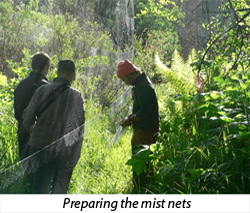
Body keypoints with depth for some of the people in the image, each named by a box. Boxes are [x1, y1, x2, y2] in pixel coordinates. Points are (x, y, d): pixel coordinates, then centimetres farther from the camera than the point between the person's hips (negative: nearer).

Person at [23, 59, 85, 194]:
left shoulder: (42, 91, -2)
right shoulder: (76, 96, -7)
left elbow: (27, 121, 0)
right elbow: (79, 131, -9)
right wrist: (74, 158, -4)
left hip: (40, 146, 2)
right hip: (64, 151, -2)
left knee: (42, 188, 13)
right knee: (59, 189, 10)